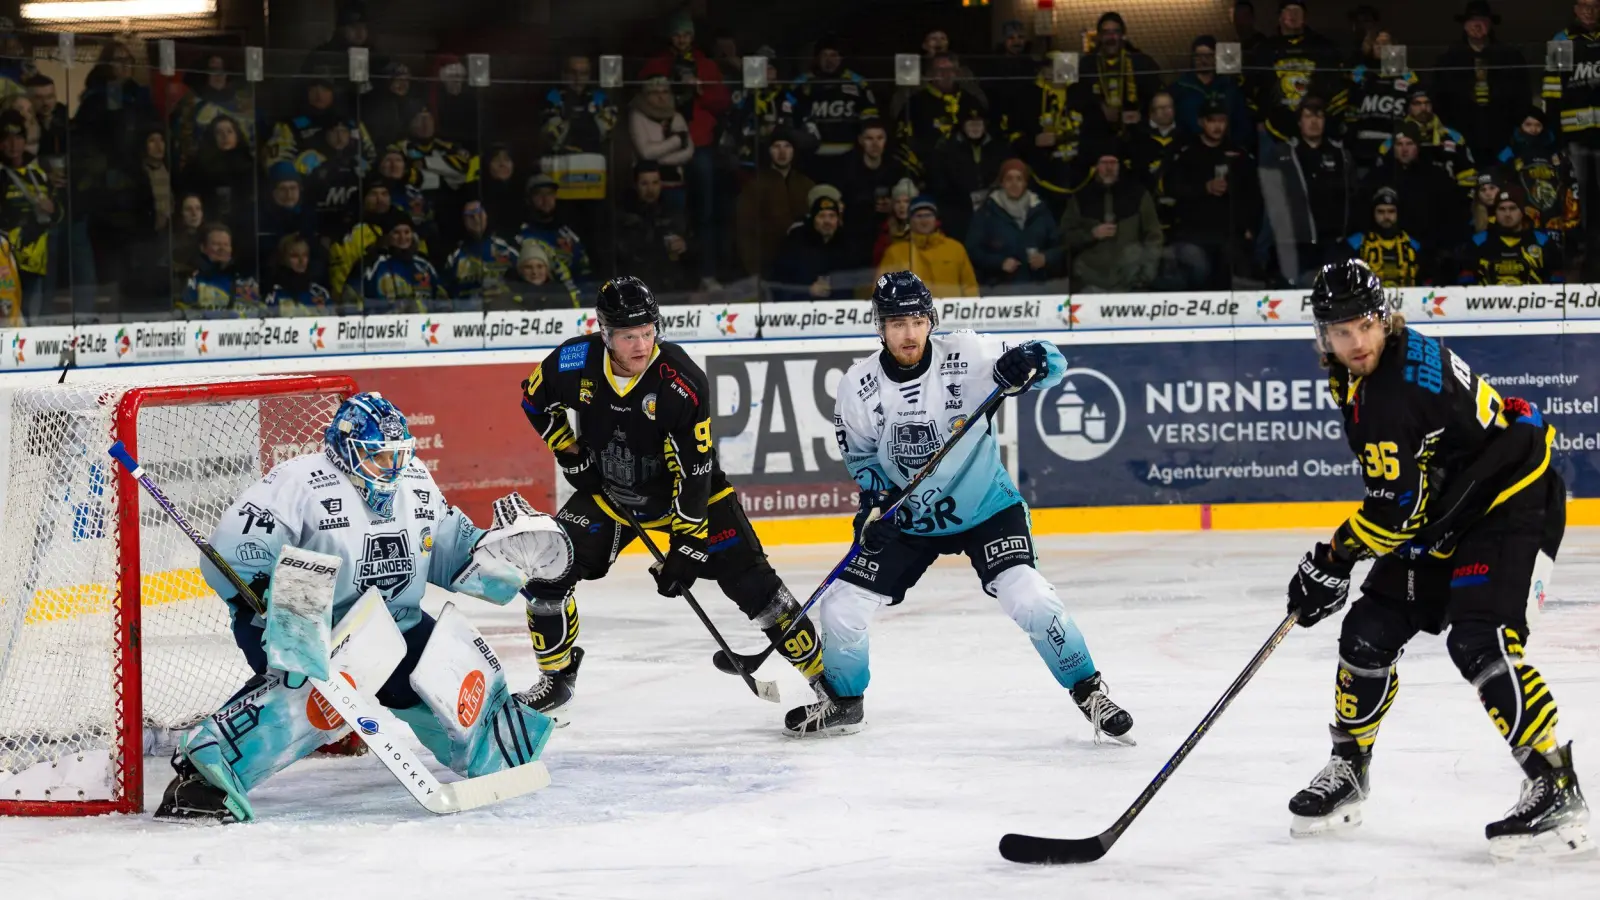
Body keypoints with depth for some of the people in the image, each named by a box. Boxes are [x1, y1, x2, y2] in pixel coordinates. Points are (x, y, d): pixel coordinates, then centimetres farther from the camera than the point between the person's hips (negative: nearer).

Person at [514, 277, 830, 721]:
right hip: (608, 491, 3)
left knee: (749, 579, -12)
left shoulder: (683, 381, -29)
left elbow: (694, 469, -26)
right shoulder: (574, 362, -20)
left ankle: (823, 673, -2)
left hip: (684, 491, -3)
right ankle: (557, 679, 13)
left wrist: (686, 546, -26)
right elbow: (535, 398, 3)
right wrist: (571, 453, -5)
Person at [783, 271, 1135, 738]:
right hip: (906, 519, 3)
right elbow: (858, 452, 4)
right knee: (841, 608, -3)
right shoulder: (858, 386, -13)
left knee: (1028, 597, -23)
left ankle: (1089, 691, -3)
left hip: (986, 507, -3)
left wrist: (1027, 363, -42)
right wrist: (877, 497, -14)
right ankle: (843, 701, 24)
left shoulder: (964, 356, -20)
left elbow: (1052, 363, -19)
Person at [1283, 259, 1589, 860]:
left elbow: (1398, 505, -27)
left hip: (1512, 505, -10)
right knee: (1369, 632, 6)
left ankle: (1557, 791, -20)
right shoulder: (1348, 375, 2)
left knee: (1479, 644, -24)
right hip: (1443, 517, 10)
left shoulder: (1411, 376, -28)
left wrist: (1334, 559, -19)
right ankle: (1347, 771, 24)